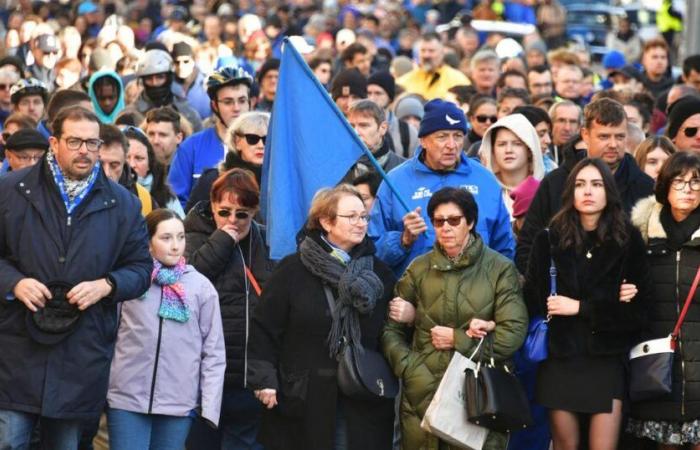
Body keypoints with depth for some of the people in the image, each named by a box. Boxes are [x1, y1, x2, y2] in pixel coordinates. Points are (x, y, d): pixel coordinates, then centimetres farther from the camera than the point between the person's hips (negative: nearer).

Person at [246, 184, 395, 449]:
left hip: (362, 405, 2)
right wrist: (264, 379, -7)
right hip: (302, 399, -2)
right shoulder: (293, 270, -1)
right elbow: (265, 328, -2)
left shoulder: (379, 273, 10)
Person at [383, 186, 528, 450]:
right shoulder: (419, 270, 9)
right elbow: (392, 331, 8)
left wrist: (456, 339, -6)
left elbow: (513, 334, -6)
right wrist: (414, 373, -7)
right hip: (423, 396, 2)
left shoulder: (500, 269, 2)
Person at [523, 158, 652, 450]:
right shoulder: (549, 239, 2)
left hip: (607, 360, -1)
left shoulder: (628, 240, 1)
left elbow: (639, 308, -2)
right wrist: (608, 304, -12)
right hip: (561, 359, 1)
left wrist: (582, 308, -11)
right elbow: (534, 302, -5)